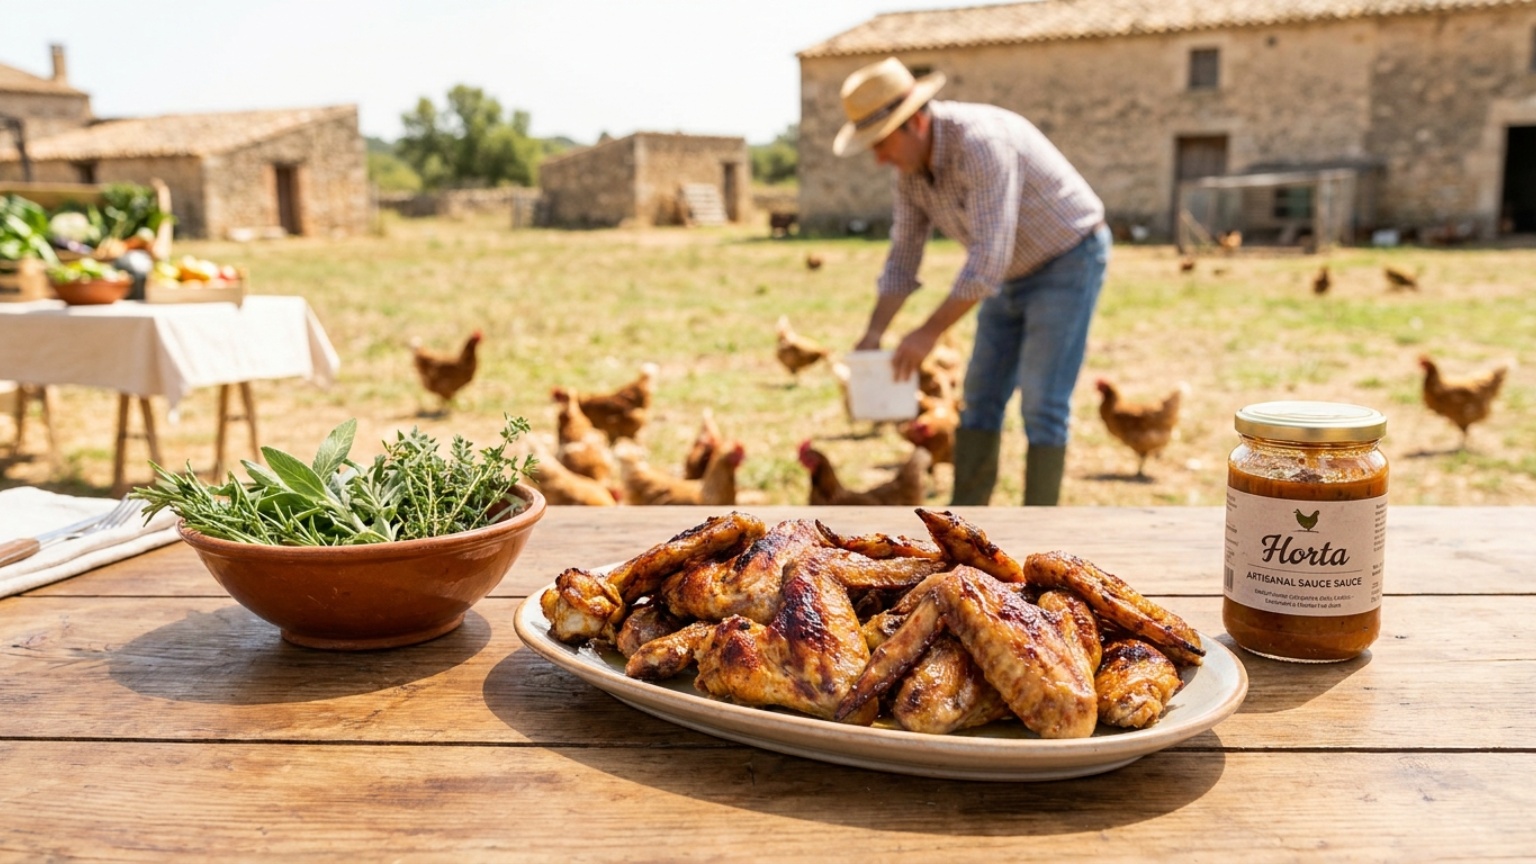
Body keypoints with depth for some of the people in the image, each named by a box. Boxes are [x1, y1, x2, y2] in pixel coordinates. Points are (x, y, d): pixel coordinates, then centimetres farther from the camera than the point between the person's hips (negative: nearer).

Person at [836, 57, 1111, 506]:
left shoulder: (980, 143, -32)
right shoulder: (911, 163, -5)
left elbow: (988, 258, -35)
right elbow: (903, 256, 1)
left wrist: (930, 332, -31)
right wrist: (873, 333, -9)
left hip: (1070, 262, -8)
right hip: (1016, 272, 8)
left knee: (1041, 403, -11)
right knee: (981, 397, 6)